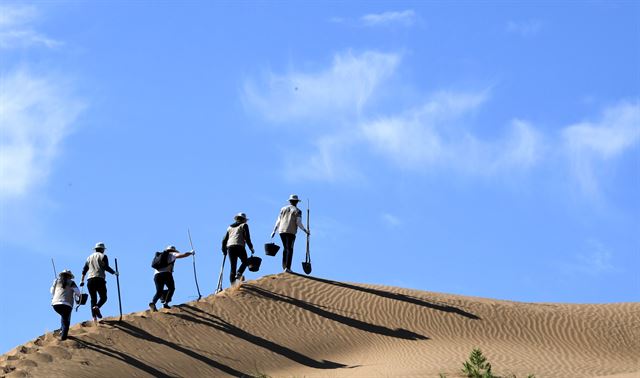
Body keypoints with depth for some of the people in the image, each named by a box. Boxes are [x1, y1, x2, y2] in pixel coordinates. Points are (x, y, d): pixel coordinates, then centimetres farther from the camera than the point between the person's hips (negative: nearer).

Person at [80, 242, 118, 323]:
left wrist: (82, 280, 19)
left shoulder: (89, 257, 22)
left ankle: (94, 317, -10)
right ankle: (96, 307, -28)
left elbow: (84, 269, 17)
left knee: (93, 299, 6)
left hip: (90, 280, 4)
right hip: (99, 279, -4)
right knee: (103, 297, 4)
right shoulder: (103, 256, 6)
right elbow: (106, 267, -7)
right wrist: (114, 272, 5)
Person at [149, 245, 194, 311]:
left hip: (156, 274, 5)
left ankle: (153, 302, -17)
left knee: (159, 292, 10)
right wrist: (191, 253, 22)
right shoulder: (172, 254, 15)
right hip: (166, 273, -5)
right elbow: (184, 255, 5)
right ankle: (166, 303, -4)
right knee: (171, 288, 15)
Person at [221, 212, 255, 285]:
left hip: (230, 247, 4)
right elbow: (247, 237, -1)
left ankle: (232, 284, -4)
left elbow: (224, 240, 21)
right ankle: (239, 274, -13)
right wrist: (251, 247, 4)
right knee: (244, 262, 13)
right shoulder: (244, 225, 11)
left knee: (233, 267, 5)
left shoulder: (230, 227, 25)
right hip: (239, 246, -4)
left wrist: (224, 250, 26)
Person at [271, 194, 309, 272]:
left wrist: (274, 231, 17)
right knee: (290, 249, -2)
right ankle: (287, 267, -9)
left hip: (282, 231, 4)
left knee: (285, 248, 19)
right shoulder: (297, 211, 1)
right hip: (291, 232, -4)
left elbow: (278, 221, 12)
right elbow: (299, 223, -6)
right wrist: (305, 230, 6)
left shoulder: (283, 209, 14)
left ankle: (284, 265, 9)